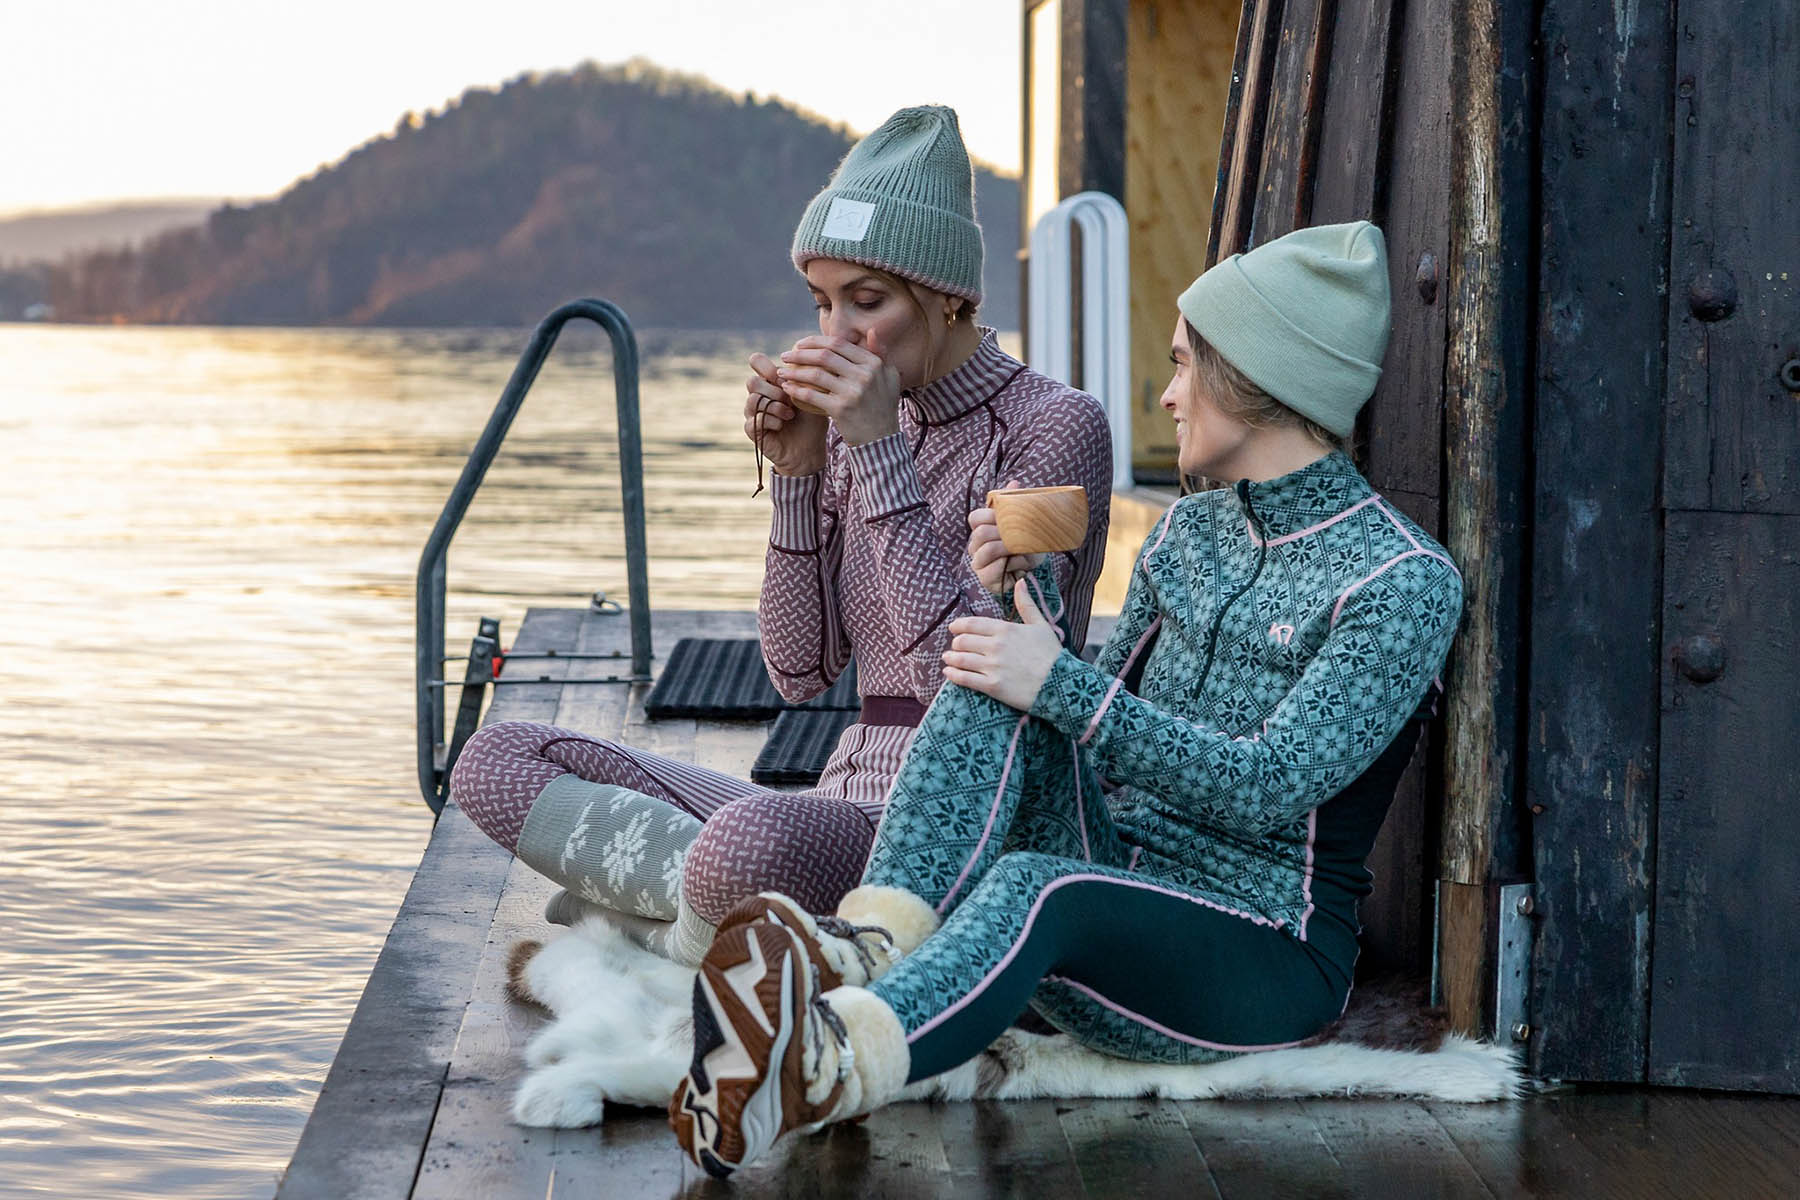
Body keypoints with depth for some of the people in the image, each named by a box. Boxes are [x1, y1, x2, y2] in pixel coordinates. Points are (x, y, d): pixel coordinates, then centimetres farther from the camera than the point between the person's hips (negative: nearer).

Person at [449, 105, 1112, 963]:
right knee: (497, 761, -1)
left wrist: (878, 449, -17)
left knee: (751, 844, -40)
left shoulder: (1056, 426, -8)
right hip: (849, 804, 8)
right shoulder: (851, 424, 12)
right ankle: (716, 902, -15)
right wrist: (796, 473, -3)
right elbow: (801, 673, 8)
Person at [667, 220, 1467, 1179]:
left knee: (1028, 888, -39)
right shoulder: (1186, 534, 14)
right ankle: (871, 944, -39)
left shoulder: (1407, 581, -9)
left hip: (1265, 952, -6)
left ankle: (812, 1075, -64)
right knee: (1000, 650, -19)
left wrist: (1060, 684, -21)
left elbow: (1265, 786, -18)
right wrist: (1023, 585, -1)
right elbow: (1096, 721, 14)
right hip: (1112, 879, 6)